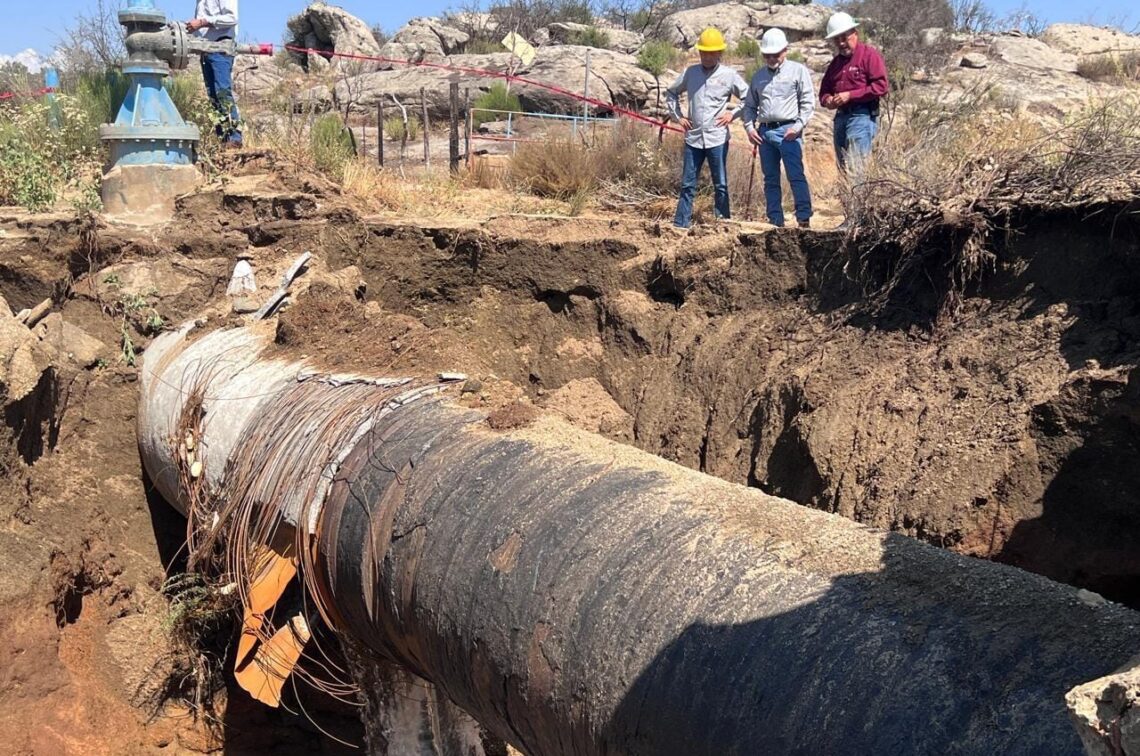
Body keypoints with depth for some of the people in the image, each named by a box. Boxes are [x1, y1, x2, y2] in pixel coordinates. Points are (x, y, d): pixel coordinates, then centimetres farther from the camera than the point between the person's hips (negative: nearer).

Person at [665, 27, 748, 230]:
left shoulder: (729, 75, 0)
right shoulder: (690, 72, 8)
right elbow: (671, 92, 21)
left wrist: (733, 113, -4)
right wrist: (677, 116, 12)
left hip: (717, 138, -3)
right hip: (693, 137, 3)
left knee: (721, 185, 4)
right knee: (687, 185, 7)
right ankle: (680, 224, 11)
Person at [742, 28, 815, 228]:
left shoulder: (798, 71, 3)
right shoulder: (759, 75, 16)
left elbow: (808, 102, -2)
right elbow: (750, 105, 20)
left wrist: (798, 126, -12)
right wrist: (749, 127, 5)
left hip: (788, 131, -5)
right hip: (764, 131, 5)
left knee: (796, 176, -12)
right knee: (770, 179, 8)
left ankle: (804, 219, -11)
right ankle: (775, 221, 13)